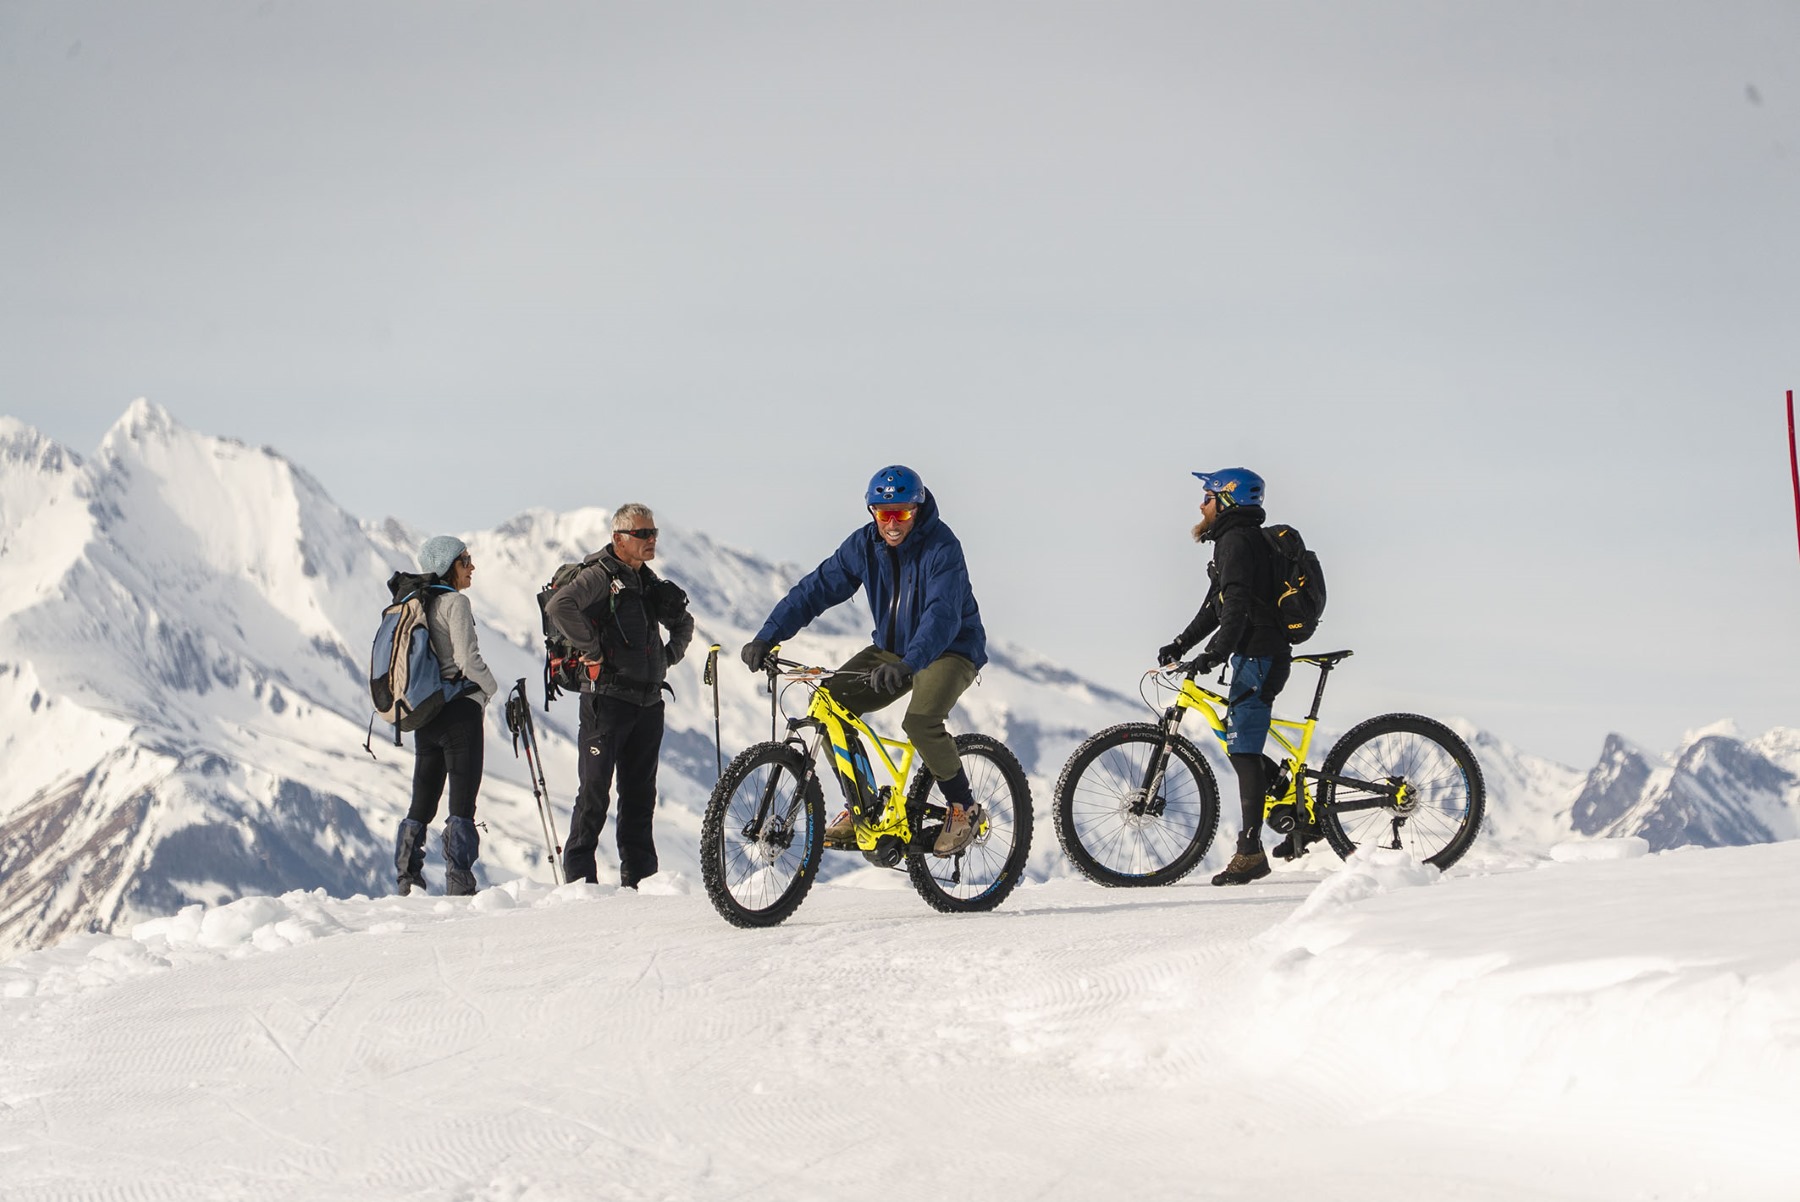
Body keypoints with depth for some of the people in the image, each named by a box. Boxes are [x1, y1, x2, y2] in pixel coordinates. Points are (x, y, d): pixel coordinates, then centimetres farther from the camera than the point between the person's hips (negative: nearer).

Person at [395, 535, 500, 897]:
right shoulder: (455, 603, -10)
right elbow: (467, 660, -17)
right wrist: (490, 687, 1)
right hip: (459, 710, -7)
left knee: (422, 801, 12)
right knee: (462, 802, -6)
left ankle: (407, 883, 12)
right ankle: (459, 885, -10)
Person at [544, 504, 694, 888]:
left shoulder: (649, 582, 18)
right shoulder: (600, 575, -6)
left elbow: (684, 623, 34)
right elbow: (559, 605, -26)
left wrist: (671, 654, 16)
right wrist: (591, 649, -21)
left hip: (648, 701, 7)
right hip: (608, 699, -7)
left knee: (640, 794, 9)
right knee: (595, 791, -6)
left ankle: (640, 878, 14)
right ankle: (579, 876, -2)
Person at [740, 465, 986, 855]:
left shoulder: (941, 546, -24)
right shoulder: (864, 544, -7)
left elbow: (943, 615, -38)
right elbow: (818, 588, -9)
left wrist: (908, 664, -54)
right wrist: (767, 637, -21)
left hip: (950, 650, -6)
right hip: (891, 649, 6)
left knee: (920, 721, -32)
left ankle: (963, 806, -8)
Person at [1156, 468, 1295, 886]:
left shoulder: (1237, 540, -12)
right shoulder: (1236, 539, 21)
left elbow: (1237, 605, -25)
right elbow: (1216, 606, 25)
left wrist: (1216, 652, -32)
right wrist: (1180, 644, 18)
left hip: (1258, 658, -11)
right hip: (1260, 657, 11)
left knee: (1243, 750, -12)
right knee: (1241, 745, 15)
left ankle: (1250, 852, -16)